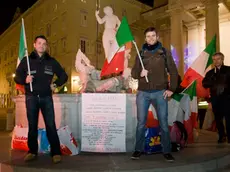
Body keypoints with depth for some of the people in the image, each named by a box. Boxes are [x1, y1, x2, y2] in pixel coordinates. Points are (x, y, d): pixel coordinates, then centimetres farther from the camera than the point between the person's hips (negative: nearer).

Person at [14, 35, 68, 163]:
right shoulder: (26, 60, 5)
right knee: (32, 125, 8)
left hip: (46, 97, 0)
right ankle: (32, 151, 20)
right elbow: (17, 77, 5)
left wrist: (56, 84, 2)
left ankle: (56, 153, 2)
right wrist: (25, 80, -15)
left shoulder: (51, 61, 8)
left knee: (51, 125, -3)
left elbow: (64, 76, 15)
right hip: (31, 97, 0)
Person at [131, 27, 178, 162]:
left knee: (164, 123, 4)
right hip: (143, 93, 1)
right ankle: (139, 149, 19)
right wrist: (139, 73, -14)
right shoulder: (141, 53, 9)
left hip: (160, 92, -1)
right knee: (141, 123, 5)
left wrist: (171, 89, -2)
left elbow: (173, 72, 5)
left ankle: (167, 151, 17)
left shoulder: (165, 52, 5)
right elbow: (133, 72, 8)